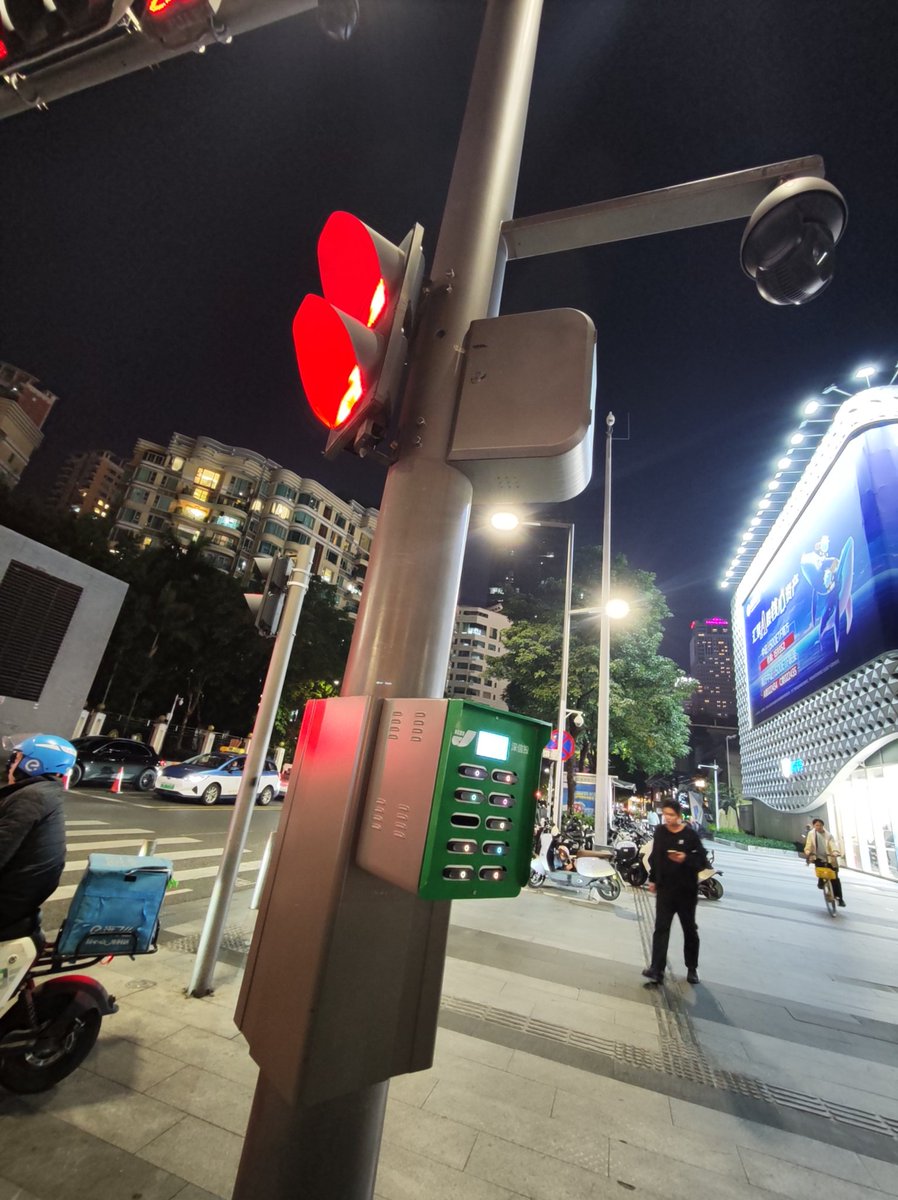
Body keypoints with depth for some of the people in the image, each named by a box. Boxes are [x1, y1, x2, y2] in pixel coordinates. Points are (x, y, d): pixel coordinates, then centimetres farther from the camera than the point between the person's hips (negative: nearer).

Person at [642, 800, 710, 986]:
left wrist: (686, 859, -30)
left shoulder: (690, 834, -13)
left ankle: (692, 968, 32)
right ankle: (657, 969, -2)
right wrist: (652, 879, 12)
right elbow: (654, 857, 10)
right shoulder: (659, 832, -1)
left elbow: (702, 861, -12)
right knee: (661, 928, -2)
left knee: (689, 929, 15)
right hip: (665, 889, 2)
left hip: (686, 890, -2)